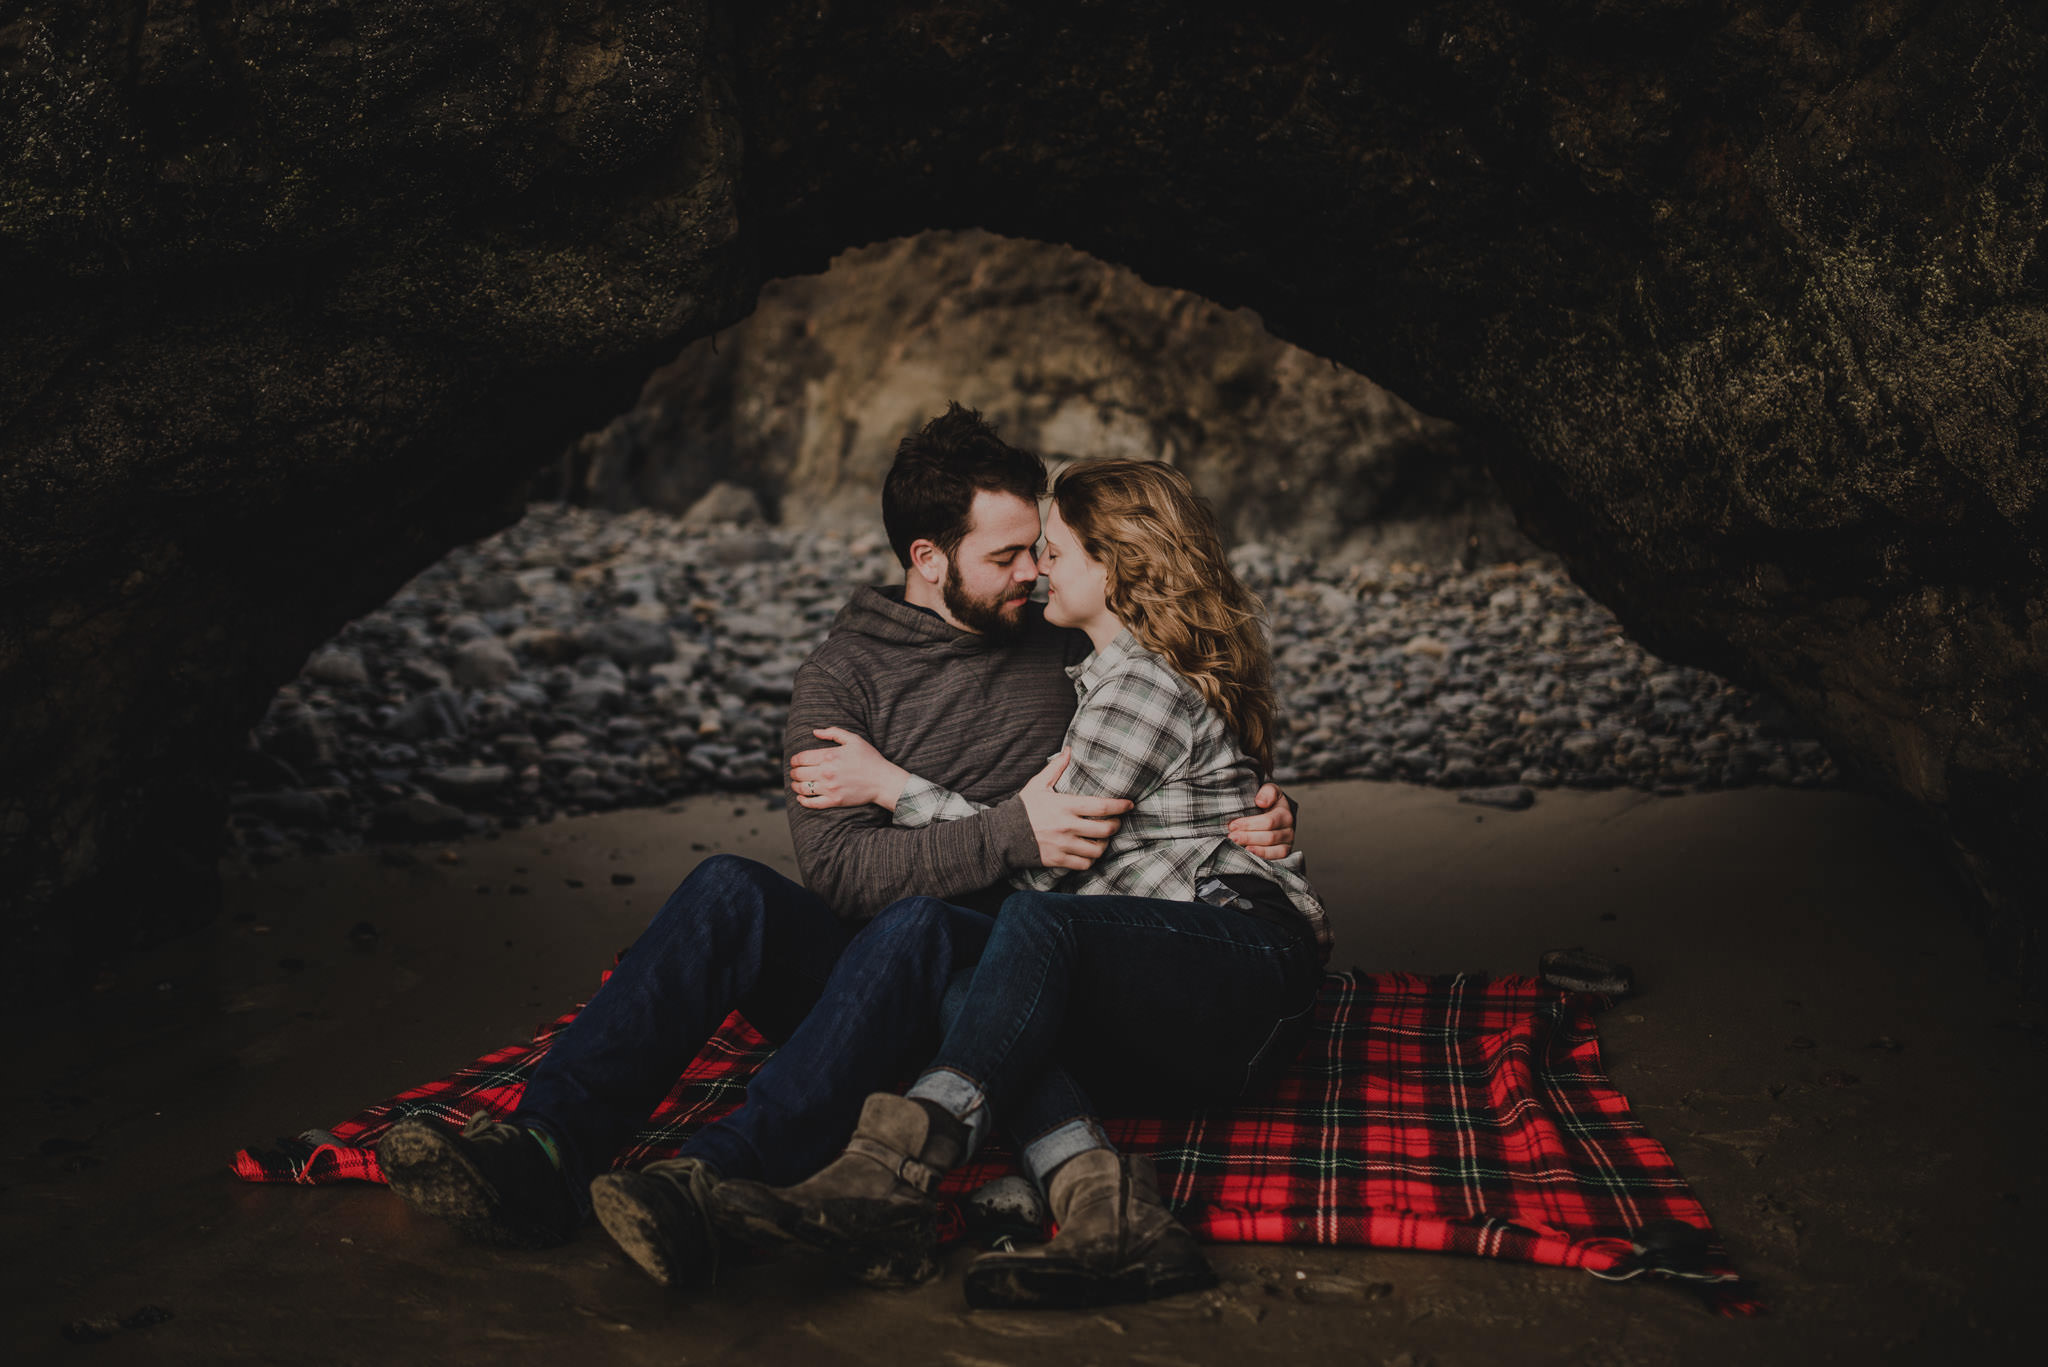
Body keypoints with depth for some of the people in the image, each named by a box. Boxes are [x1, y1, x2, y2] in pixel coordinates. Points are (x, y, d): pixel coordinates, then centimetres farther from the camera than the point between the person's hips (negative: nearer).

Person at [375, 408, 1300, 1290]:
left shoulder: (1066, 648, 12)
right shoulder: (843, 675, 3)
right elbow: (835, 866, -11)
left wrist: (1255, 811, 3)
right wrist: (1009, 834, -20)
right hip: (854, 971, 1)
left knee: (915, 925, -36)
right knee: (730, 889, -30)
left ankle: (713, 1181, -52)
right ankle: (545, 1150, -42)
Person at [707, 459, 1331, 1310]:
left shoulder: (1144, 682, -8)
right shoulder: (1114, 673, 24)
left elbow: (1043, 866, -12)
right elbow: (1057, 860, 24)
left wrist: (888, 784, -6)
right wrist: (1050, 790, 1)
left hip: (1256, 961, -8)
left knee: (1038, 924, -35)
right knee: (963, 988, -19)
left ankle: (890, 1171, -50)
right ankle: (1113, 1218, -39)